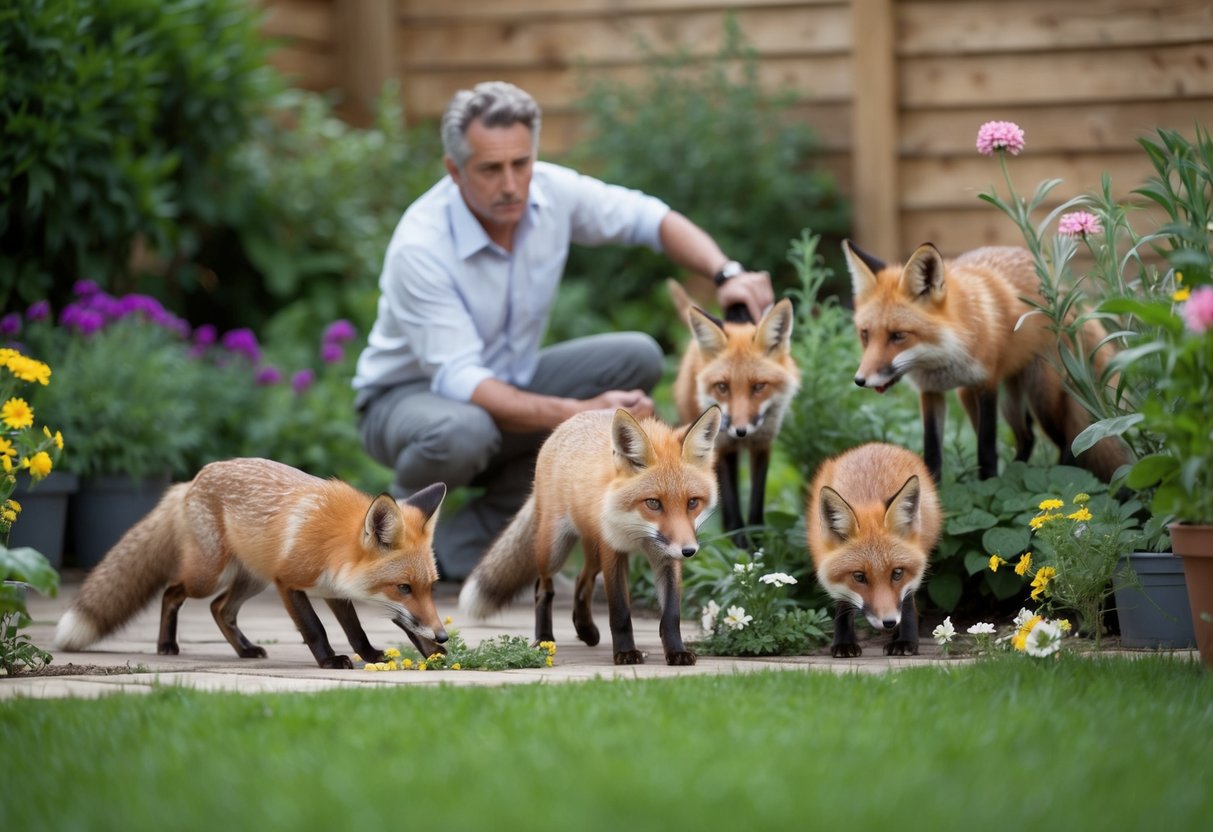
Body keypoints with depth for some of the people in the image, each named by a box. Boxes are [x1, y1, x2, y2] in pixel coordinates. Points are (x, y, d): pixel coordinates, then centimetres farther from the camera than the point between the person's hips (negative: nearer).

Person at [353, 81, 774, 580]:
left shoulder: (551, 192, -13)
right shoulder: (420, 248, -30)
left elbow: (652, 219, 0)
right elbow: (458, 381, -34)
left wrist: (726, 275, -20)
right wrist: (576, 415, -46)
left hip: (506, 383, 7)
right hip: (410, 393, -7)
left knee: (636, 358, -13)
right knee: (460, 433, -42)